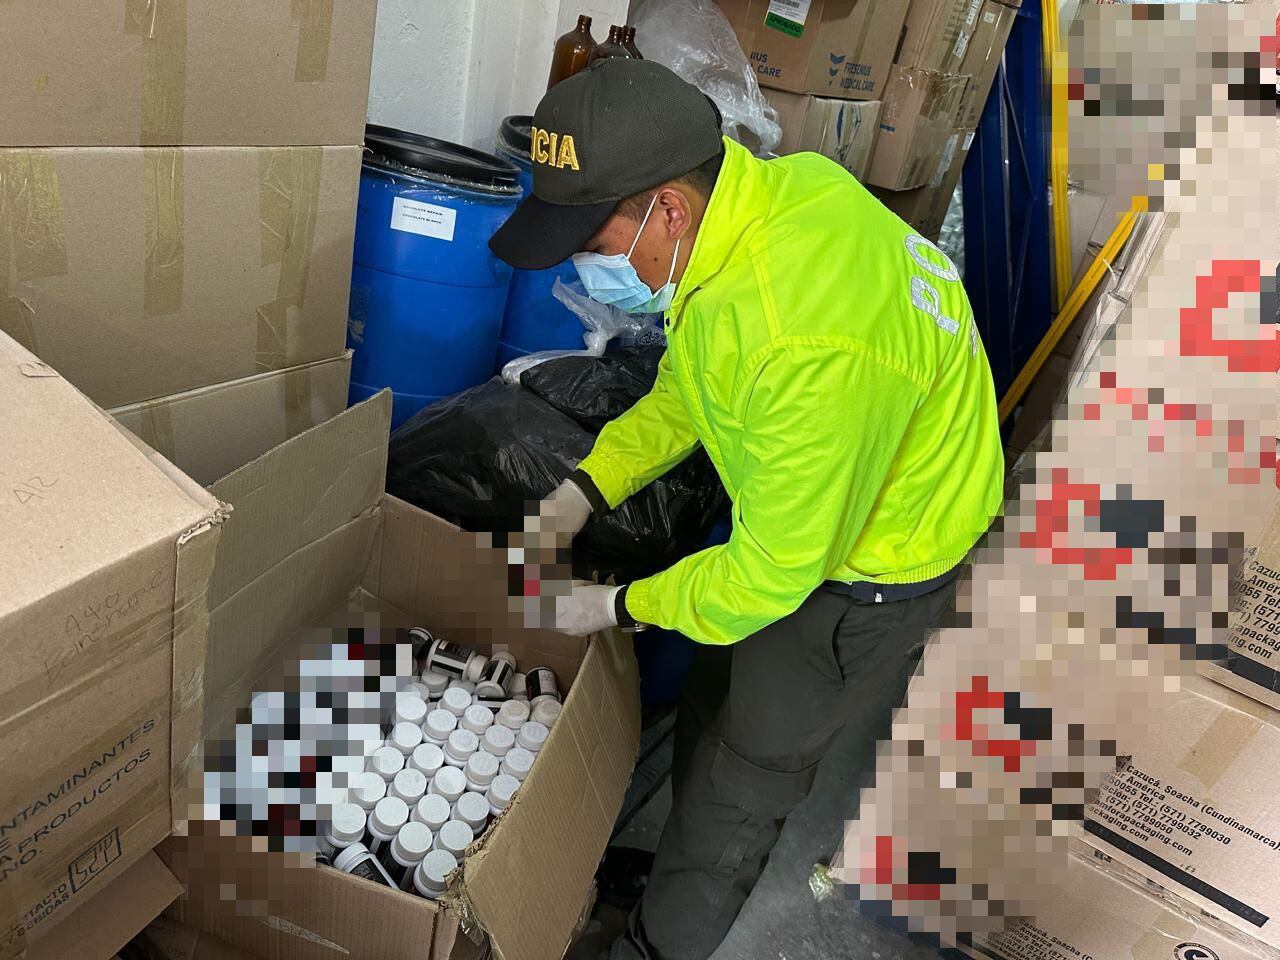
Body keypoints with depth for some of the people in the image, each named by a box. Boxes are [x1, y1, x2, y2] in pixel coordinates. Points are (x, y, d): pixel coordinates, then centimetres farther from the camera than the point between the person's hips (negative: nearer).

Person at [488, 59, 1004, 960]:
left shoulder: (803, 350, -41)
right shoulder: (757, 184, -13)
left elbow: (774, 574, -29)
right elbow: (688, 379, 2)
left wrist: (622, 606, -14)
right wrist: (589, 485, -6)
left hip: (873, 556, -8)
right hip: (806, 496, 8)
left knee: (749, 768, 12)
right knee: (713, 705, 24)